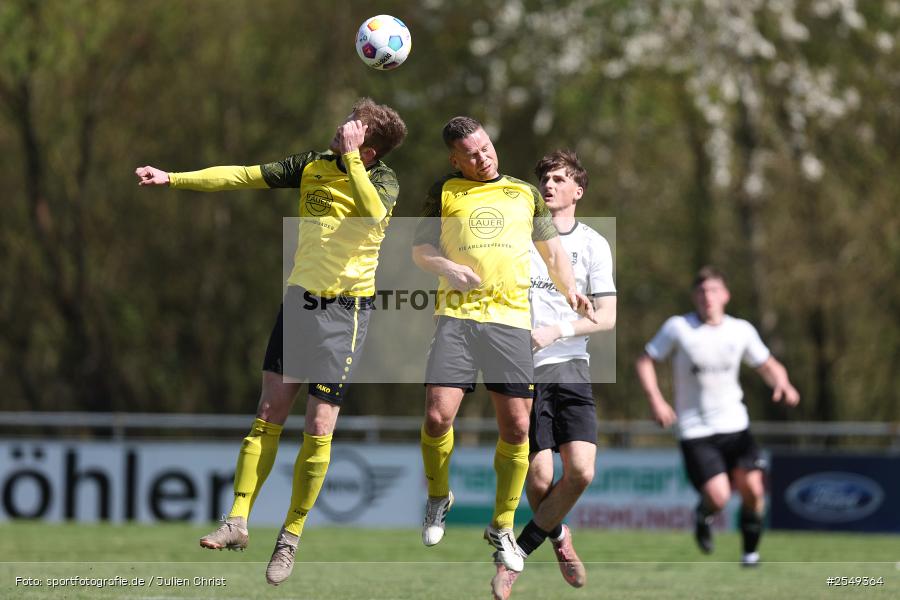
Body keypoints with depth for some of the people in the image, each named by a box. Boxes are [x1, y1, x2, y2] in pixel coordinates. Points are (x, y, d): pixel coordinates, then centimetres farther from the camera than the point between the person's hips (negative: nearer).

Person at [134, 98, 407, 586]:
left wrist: (350, 155, -26)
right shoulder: (314, 167, 5)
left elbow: (373, 212, -31)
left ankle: (291, 536, 6)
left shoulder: (383, 182, -7)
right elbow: (242, 176, 6)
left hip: (346, 309, -4)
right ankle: (238, 520, -1)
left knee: (319, 428, -5)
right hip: (299, 298, 4)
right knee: (269, 412, -1)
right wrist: (173, 179, 1)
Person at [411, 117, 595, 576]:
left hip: (510, 319, 1)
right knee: (438, 416, -15)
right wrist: (445, 267, -7)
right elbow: (420, 249, 14)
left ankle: (502, 527, 15)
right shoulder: (445, 191, 12)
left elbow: (552, 249, 24)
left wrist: (569, 289, 6)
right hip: (456, 316, -1)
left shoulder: (525, 193, 17)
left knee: (516, 427, -3)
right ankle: (438, 498, 15)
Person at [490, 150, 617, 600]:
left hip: (569, 365, 1)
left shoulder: (592, 244, 5)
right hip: (522, 368, -1)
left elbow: (607, 317, 1)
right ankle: (558, 537, 23)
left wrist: (554, 332, -12)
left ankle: (517, 553, 1)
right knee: (538, 480, -9)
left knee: (581, 472, -16)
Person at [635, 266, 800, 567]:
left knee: (752, 489, -11)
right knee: (718, 497, -17)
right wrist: (655, 399, -12)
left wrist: (782, 383, -9)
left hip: (734, 426, 3)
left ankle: (750, 550, 15)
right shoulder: (677, 328, -7)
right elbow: (645, 360, 2)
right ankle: (703, 515, 22)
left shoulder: (741, 331, 1)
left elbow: (768, 365, 13)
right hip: (695, 431, -3)